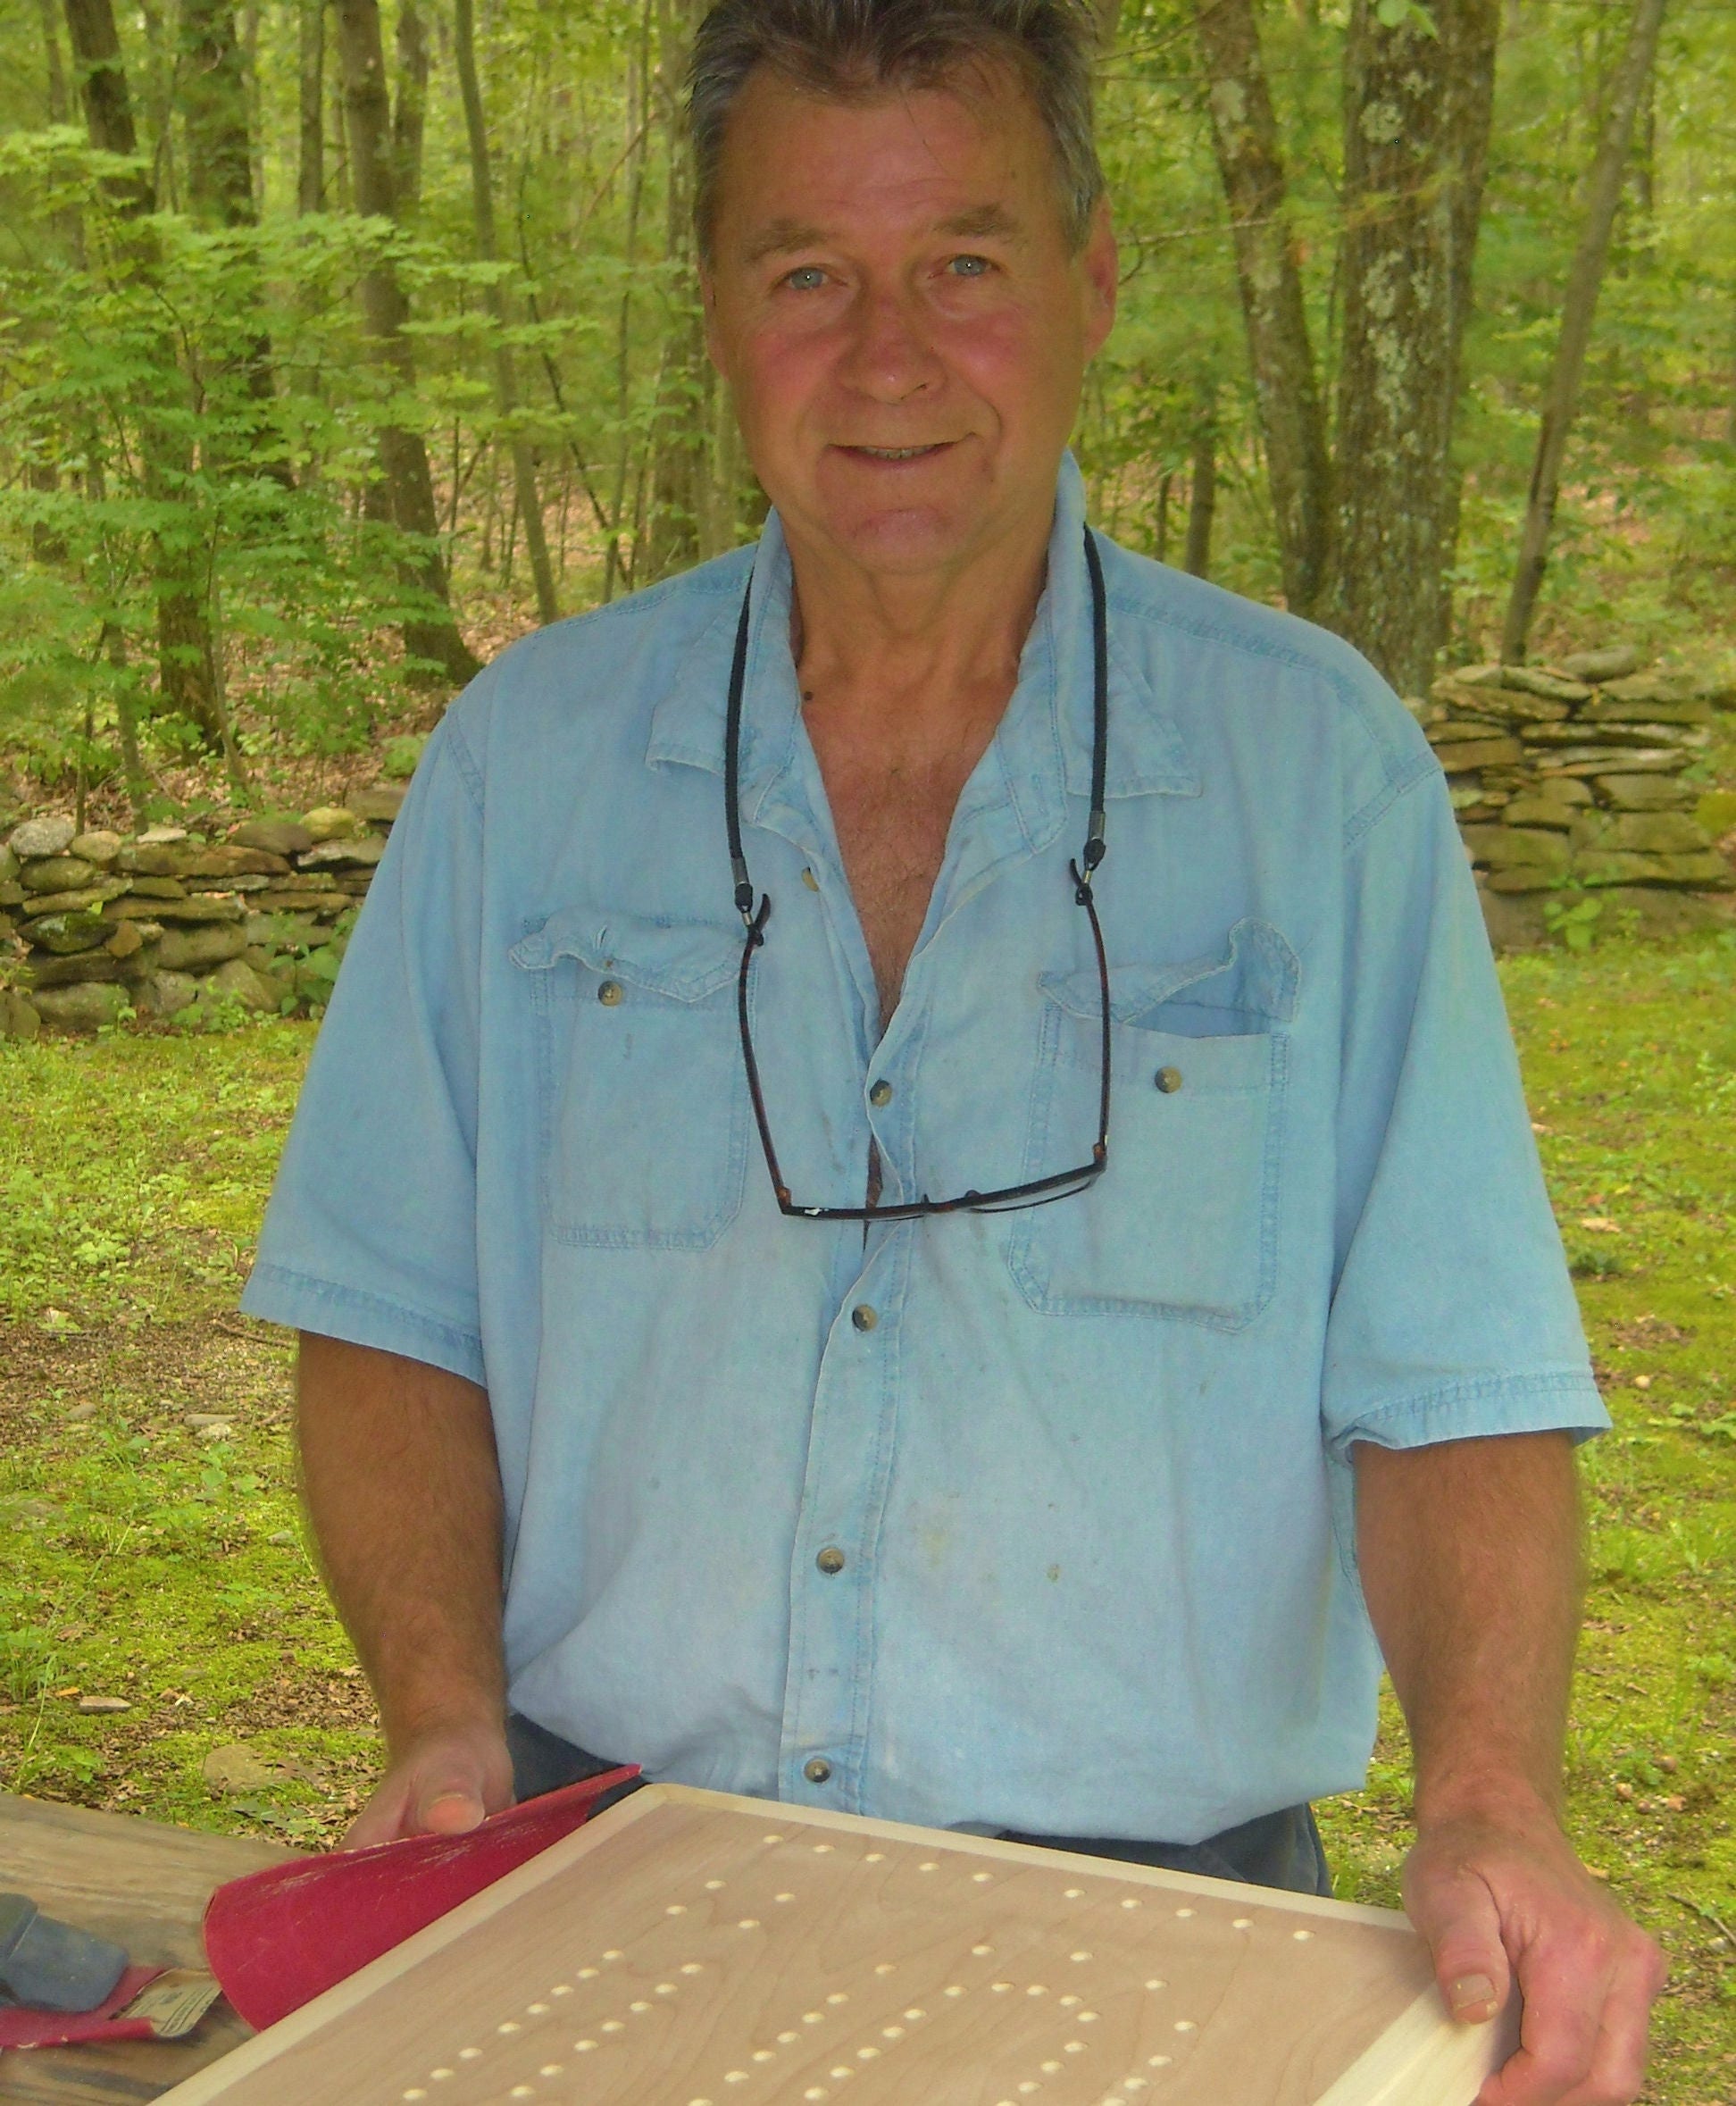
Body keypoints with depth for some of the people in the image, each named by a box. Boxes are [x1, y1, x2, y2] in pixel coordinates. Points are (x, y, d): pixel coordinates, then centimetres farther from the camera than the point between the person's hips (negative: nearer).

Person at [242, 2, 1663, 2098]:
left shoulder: (1322, 768, -4)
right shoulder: (529, 755, 2)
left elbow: (1455, 1390, -5)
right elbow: (392, 1323, 6)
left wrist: (1491, 1801, -21)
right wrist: (446, 1717, -9)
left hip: (1145, 1896, -1)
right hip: (598, 1873, 1)